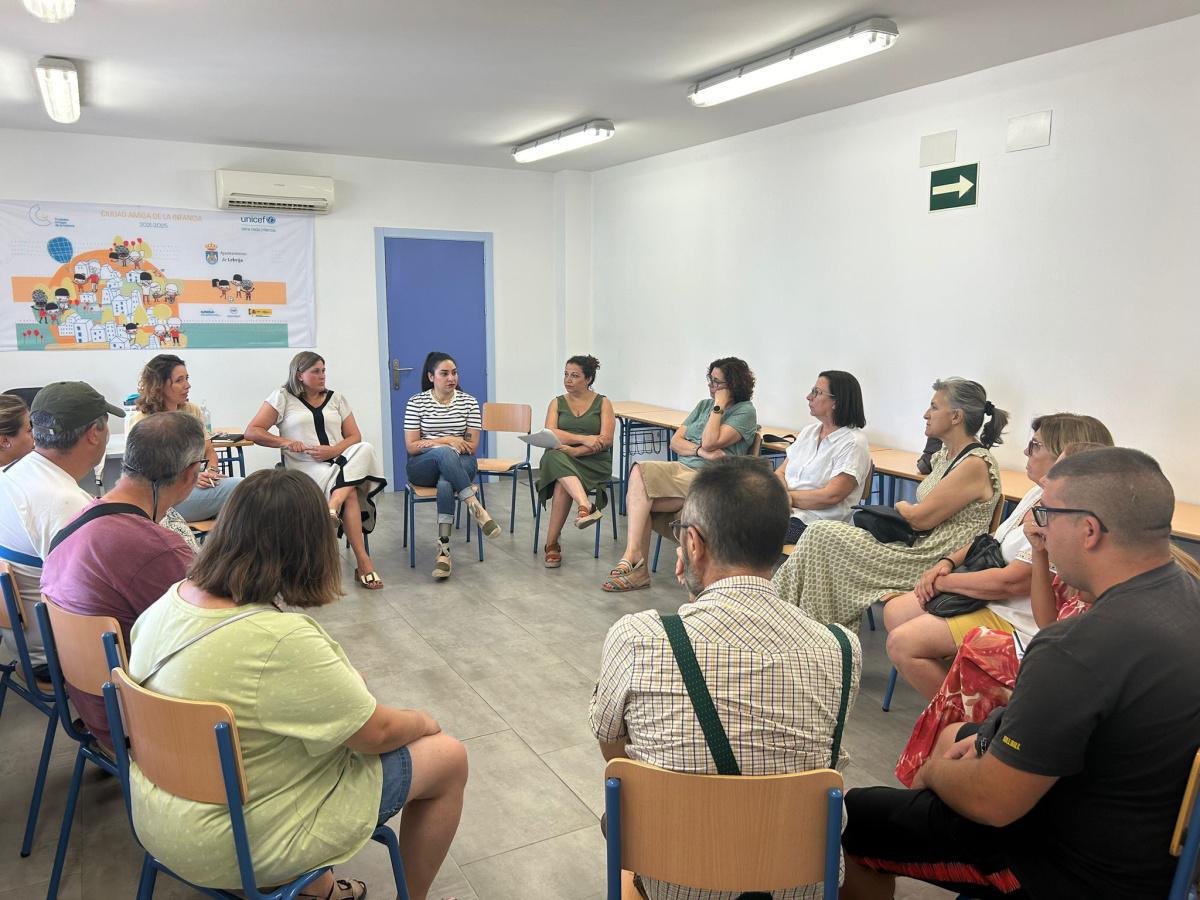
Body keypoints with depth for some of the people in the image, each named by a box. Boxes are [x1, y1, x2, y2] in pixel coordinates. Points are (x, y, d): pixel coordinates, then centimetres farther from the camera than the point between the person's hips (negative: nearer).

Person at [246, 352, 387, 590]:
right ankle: (363, 562, -33)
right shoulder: (283, 398, 9)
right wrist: (285, 442, -11)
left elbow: (354, 437, 12)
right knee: (350, 494, -33)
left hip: (340, 462, 3)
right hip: (304, 467, -3)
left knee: (365, 449, -32)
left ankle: (333, 507, -43)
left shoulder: (337, 399, 18)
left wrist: (333, 450, -9)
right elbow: (252, 432, 4)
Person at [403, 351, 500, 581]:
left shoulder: (469, 402, 5)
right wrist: (447, 441, -13)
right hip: (422, 467, -1)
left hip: (461, 465, 1)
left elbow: (472, 446, 1)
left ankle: (444, 548, -39)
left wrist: (431, 443, -7)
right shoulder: (416, 402, 3)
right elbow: (411, 447, -3)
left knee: (445, 481, -37)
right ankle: (476, 507, -43)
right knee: (444, 453, -37)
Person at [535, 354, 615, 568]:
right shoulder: (557, 403, 16)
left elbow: (606, 440, -5)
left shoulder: (602, 403, 10)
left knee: (562, 484, -35)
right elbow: (550, 434, -2)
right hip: (560, 458, 2)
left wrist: (576, 450, -19)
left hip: (593, 462, -1)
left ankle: (552, 544, -33)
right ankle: (586, 507, -58)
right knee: (556, 456, -38)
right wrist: (584, 439, -16)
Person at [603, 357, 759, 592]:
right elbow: (675, 441, 11)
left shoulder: (745, 411, 0)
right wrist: (700, 451, -7)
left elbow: (710, 442, -14)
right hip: (681, 468, 7)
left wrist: (719, 406, -6)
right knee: (638, 472, -24)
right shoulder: (703, 405, 22)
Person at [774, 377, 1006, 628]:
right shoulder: (946, 454, 14)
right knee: (822, 534, -6)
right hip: (919, 547, 9)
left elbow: (920, 518, -17)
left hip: (935, 564, -9)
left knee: (821, 535, -13)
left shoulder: (976, 465, -16)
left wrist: (901, 506, 3)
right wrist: (906, 510, -3)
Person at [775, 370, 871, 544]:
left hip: (815, 521, -7)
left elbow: (831, 496, -14)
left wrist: (788, 497, -7)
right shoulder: (809, 431, 17)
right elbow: (780, 472, 13)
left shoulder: (853, 443, -5)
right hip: (781, 510, 7)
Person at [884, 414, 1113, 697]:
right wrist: (948, 561, 0)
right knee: (894, 611, 7)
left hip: (1016, 622, -10)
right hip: (990, 600, 11)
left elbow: (1010, 582, -26)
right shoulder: (1039, 493, 6)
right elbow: (994, 539, 17)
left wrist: (943, 581, -14)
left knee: (902, 643, -19)